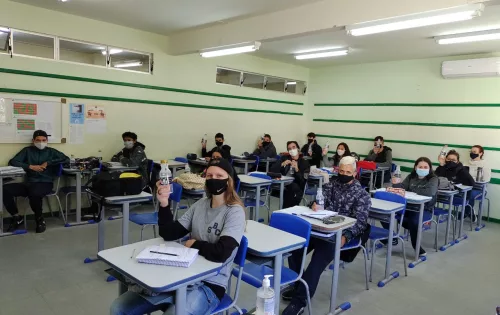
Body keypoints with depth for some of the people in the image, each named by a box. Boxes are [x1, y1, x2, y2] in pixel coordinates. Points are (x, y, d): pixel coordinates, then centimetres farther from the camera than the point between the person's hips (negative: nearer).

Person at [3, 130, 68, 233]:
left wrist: (48, 163, -7)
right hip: (29, 183, 3)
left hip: (45, 183, -3)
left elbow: (66, 158, -1)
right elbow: (12, 162, 7)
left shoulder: (51, 151, 14)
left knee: (34, 193, -38)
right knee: (5, 189, -22)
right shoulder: (27, 150, 17)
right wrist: (31, 166, -7)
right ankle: (17, 217, -1)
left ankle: (40, 218, -8)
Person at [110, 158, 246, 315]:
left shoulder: (235, 212, -13)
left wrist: (194, 244, -8)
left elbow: (220, 253, -26)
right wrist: (164, 204, -13)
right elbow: (169, 234, 1)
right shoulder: (200, 204, 6)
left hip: (209, 286, -6)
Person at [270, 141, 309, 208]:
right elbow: (272, 170, 6)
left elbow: (303, 181, -3)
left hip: (296, 188, -2)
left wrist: (297, 169, -18)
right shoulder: (284, 158, 18)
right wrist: (282, 164, -11)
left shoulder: (304, 163, 9)